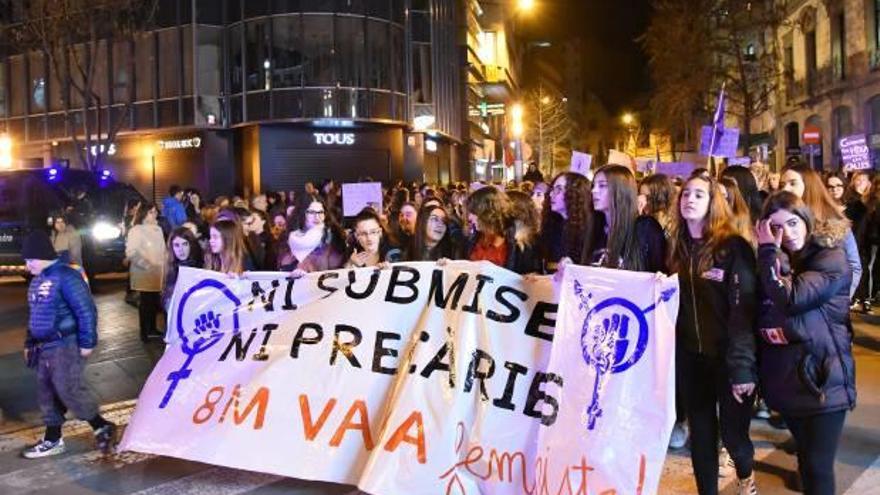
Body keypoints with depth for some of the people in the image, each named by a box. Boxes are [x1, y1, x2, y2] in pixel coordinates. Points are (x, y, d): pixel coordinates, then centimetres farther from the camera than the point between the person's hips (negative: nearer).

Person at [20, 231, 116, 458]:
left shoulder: (65, 276, -16)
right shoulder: (37, 281, 13)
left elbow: (86, 310, -19)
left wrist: (87, 342, -18)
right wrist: (30, 343, 22)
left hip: (65, 345, -9)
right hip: (44, 347, 9)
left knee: (68, 390, -9)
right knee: (46, 392, 13)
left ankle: (102, 427, 7)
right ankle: (52, 440, 25)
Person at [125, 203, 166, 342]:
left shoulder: (158, 229, 12)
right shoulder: (136, 230, -10)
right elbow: (131, 252, -20)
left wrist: (164, 265, 9)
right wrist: (147, 263, -26)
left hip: (157, 273, 6)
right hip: (144, 273, -6)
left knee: (155, 301, 11)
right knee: (146, 302, -1)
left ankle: (152, 328, 24)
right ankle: (144, 332, 8)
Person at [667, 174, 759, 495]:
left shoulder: (733, 246, -12)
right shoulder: (677, 246, 6)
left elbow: (744, 308, -16)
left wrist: (742, 366, -20)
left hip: (727, 356, -4)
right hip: (690, 356, 4)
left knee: (732, 430, 6)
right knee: (701, 432, 11)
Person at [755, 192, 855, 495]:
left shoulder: (832, 259, -11)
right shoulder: (774, 260, 9)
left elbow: (791, 299, -26)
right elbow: (759, 312, 9)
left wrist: (769, 253, -20)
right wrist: (769, 325, -11)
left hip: (823, 377, -6)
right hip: (786, 377, 6)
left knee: (818, 467, -2)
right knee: (805, 457, 20)